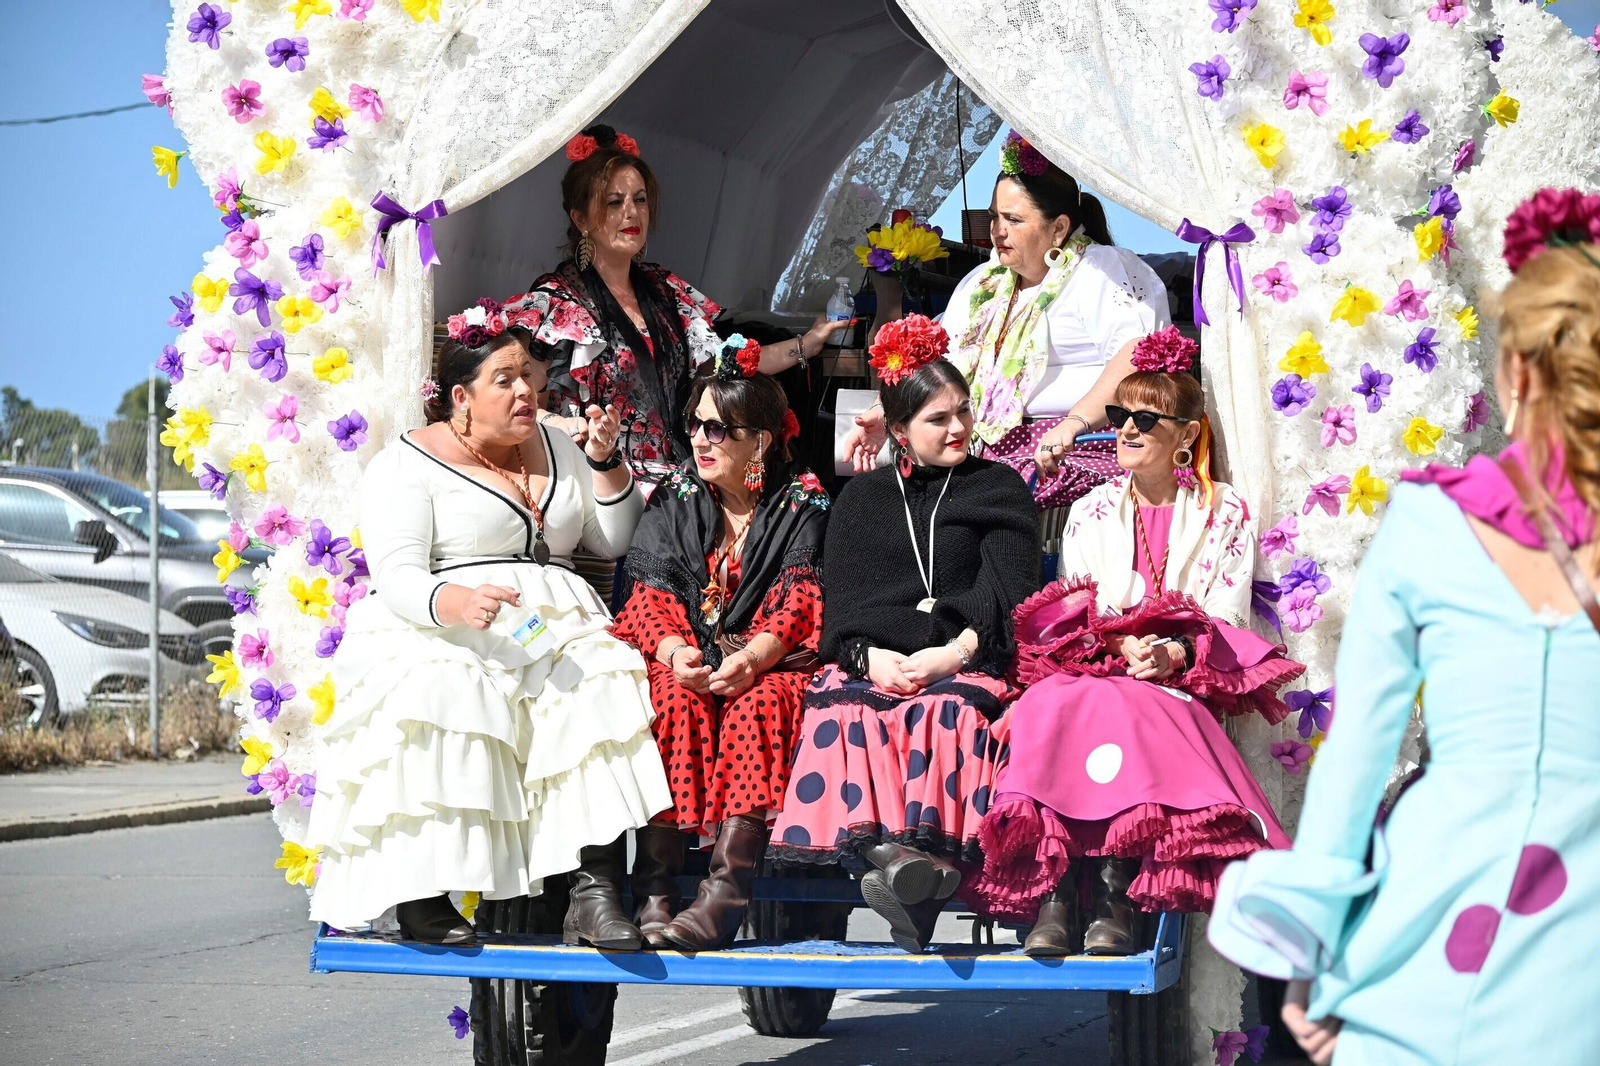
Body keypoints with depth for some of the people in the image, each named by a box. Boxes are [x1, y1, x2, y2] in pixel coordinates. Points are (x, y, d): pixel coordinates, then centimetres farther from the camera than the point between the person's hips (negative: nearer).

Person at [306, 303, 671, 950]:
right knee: (439, 702, -38)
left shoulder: (554, 450, 23)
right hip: (438, 634, -4)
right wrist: (454, 602, -30)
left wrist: (604, 461, 8)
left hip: (555, 630, 4)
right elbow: (397, 576, -8)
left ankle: (595, 892, -36)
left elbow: (618, 543, 23)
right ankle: (422, 893, -30)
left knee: (605, 686, -29)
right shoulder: (408, 464, 5)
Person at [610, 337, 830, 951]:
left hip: (772, 663, -2)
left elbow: (800, 600, -7)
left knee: (761, 703, -34)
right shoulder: (672, 501, 14)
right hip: (683, 659, 2)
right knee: (673, 699, -31)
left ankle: (726, 889, -45)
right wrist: (672, 651, -20)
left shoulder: (802, 504, 6)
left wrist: (752, 658, -26)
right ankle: (654, 886, -40)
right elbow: (649, 593, 3)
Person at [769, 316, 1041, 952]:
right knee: (844, 711, -34)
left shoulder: (998, 488, 19)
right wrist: (871, 656, -10)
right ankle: (893, 850, -56)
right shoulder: (862, 498, 24)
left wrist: (952, 653, -13)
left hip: (967, 664, -1)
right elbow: (840, 601, 12)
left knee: (951, 711, -37)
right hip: (871, 663, 1)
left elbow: (1010, 593, 4)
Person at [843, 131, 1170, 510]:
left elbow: (1140, 353, -20)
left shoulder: (1102, 271, -3)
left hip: (1079, 457, -7)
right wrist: (889, 413, 6)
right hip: (993, 450, 7)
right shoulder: (982, 285, 22)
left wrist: (1075, 423, -31)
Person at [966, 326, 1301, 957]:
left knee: (1120, 708, -37)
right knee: (1056, 706, -34)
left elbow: (1228, 622, 3)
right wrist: (1122, 644, -12)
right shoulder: (1090, 512, 20)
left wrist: (1172, 654, -17)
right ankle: (1052, 894, -39)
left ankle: (1113, 899, -37)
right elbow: (1071, 611, 9)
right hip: (1090, 666, 2)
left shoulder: (1226, 514, 12)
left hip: (1182, 682, -2)